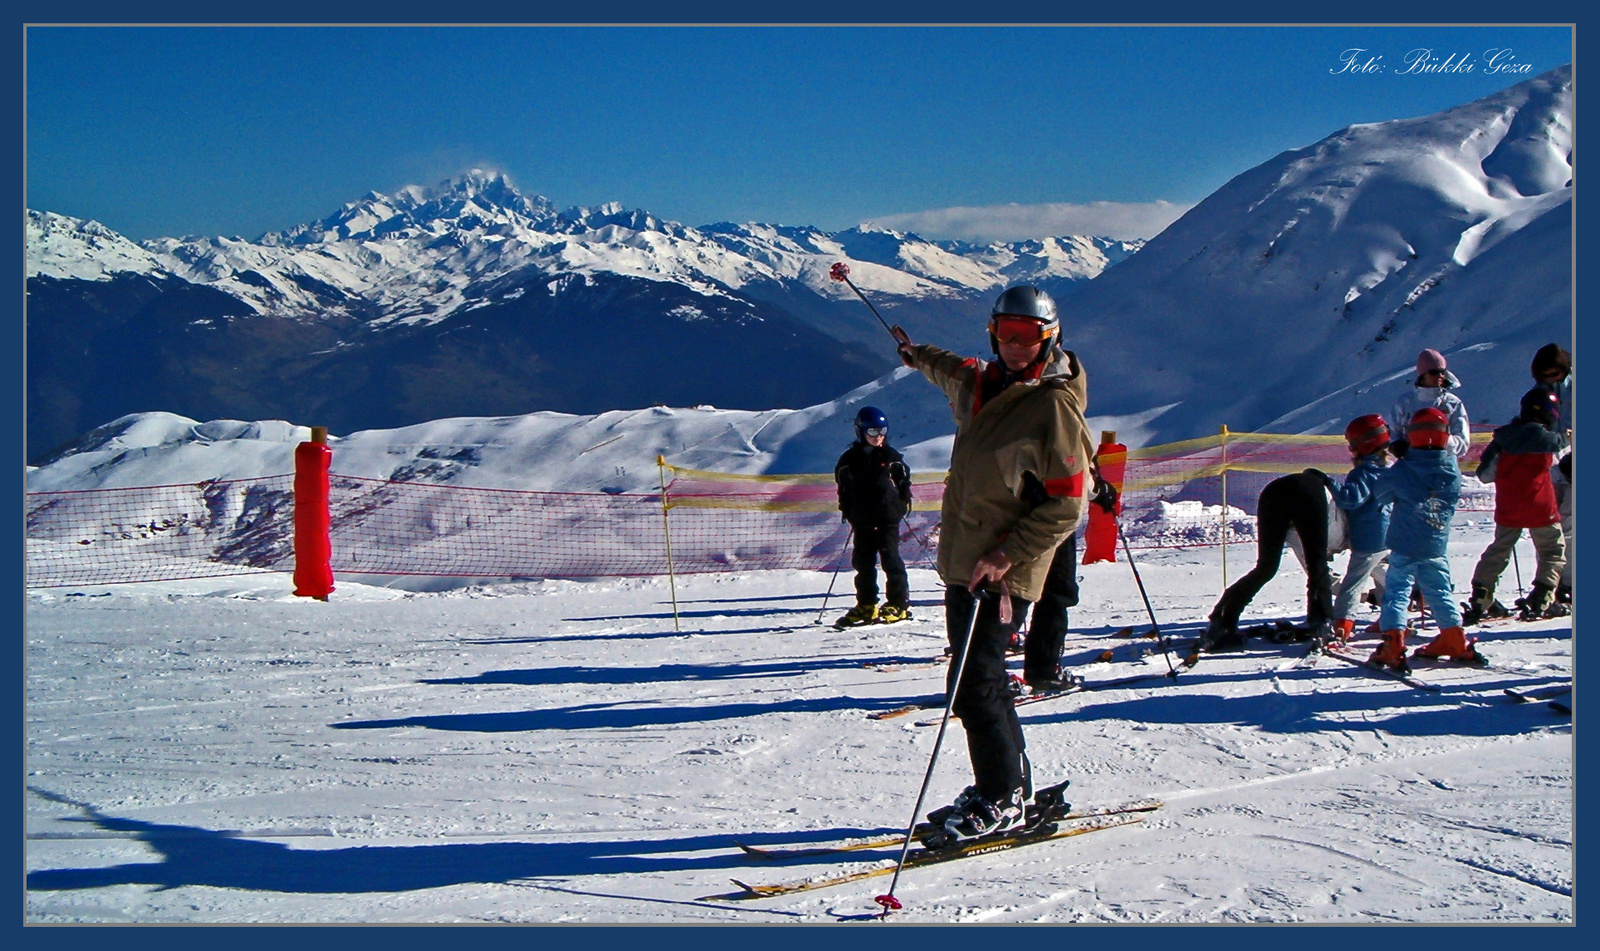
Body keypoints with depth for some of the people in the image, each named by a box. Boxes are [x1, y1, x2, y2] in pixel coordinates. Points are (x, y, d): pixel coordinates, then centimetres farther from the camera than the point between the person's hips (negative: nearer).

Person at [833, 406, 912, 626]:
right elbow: (843, 485, 10)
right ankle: (866, 605, 16)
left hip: (888, 517, -2)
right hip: (862, 519, 3)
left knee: (890, 558, -5)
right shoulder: (850, 459, 4)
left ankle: (898, 604, -1)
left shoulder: (891, 457, 2)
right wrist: (847, 511, 3)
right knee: (863, 562, 7)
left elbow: (904, 481, 10)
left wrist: (902, 504, 1)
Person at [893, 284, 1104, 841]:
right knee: (980, 676, 14)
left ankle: (1002, 802, 3)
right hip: (963, 559, 8)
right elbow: (954, 374, 36)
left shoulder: (1055, 408, -14)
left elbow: (1067, 505, -15)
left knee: (973, 685, -9)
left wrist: (1006, 556, -21)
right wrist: (915, 354, 54)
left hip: (1001, 571, -8)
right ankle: (1009, 782, 27)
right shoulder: (983, 385, 9)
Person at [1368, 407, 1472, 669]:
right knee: (1439, 593, 17)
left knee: (1397, 591, -1)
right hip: (1437, 547, 4)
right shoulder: (1452, 470, -4)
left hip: (1405, 547, -4)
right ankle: (1455, 641, 24)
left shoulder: (1401, 470, -12)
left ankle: (1393, 645, -12)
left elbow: (1379, 494, 2)